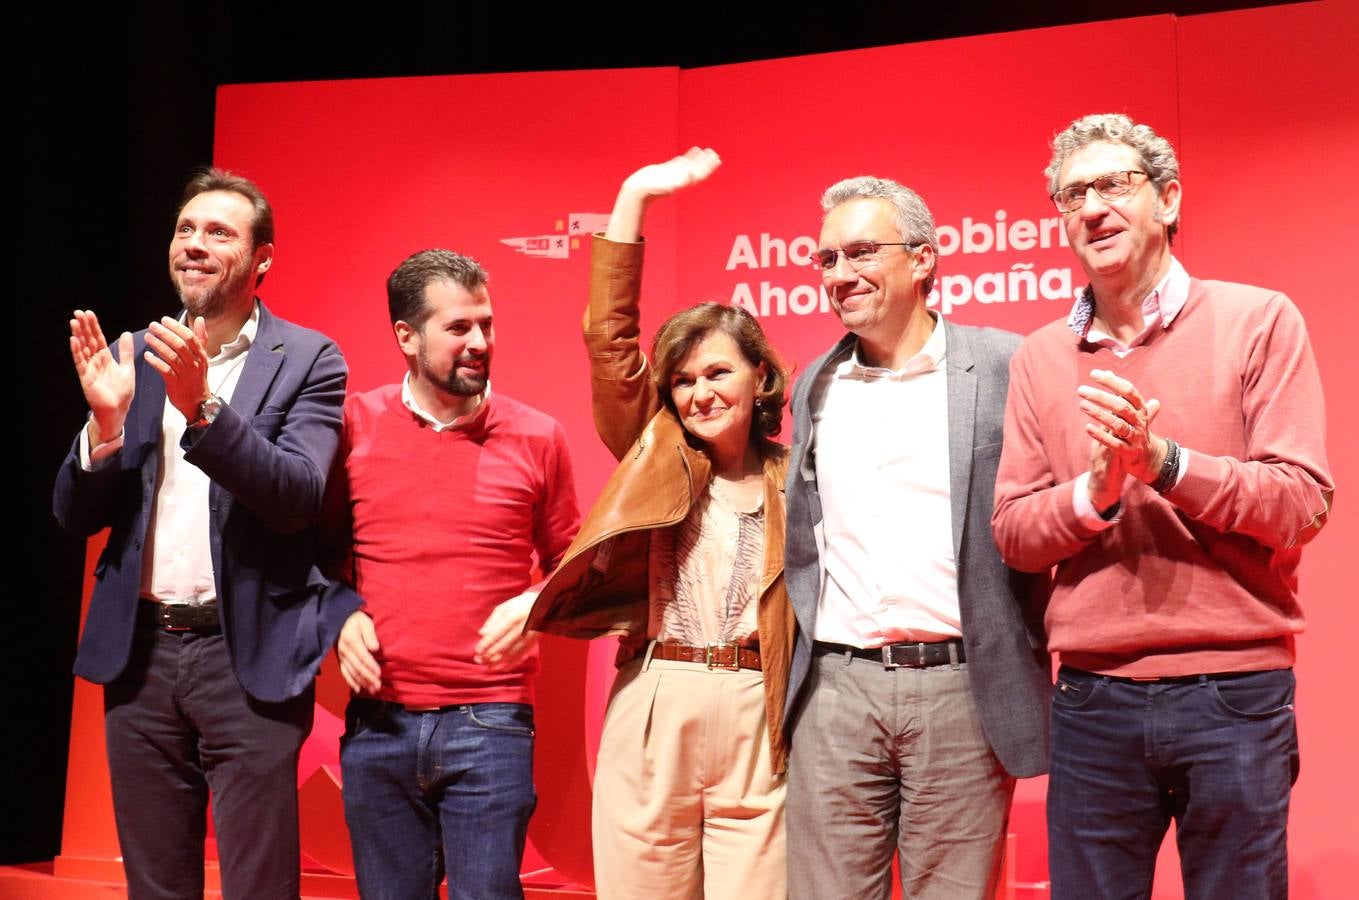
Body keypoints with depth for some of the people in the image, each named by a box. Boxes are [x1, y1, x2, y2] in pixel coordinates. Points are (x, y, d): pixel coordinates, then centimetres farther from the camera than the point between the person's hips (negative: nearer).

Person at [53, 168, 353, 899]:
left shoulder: (307, 360, -1)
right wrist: (106, 420, -13)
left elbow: (298, 498, -15)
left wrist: (202, 407, -27)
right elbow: (75, 516, 6)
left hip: (249, 658, -4)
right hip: (142, 652, 4)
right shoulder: (135, 358, 9)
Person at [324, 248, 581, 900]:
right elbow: (325, 551, 14)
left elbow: (567, 565, 11)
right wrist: (341, 616, -4)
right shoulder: (355, 425, 3)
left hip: (489, 723, -1)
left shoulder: (535, 437, 2)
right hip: (379, 720, 1)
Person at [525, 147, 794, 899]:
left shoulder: (789, 479, 8)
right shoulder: (655, 457, 9)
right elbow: (609, 336, 1)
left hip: (757, 716, -1)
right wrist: (633, 199, -2)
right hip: (655, 711, 1)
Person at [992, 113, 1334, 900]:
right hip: (1092, 701, 2)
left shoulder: (1259, 322, -1)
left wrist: (1165, 462, -19)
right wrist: (1094, 492, -15)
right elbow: (1013, 533, 4)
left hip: (1234, 695, -2)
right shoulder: (1040, 358, 8)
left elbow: (1303, 504, -7)